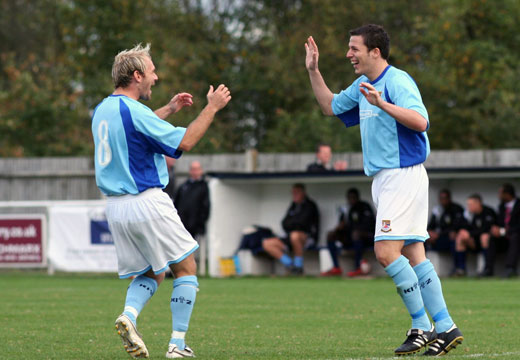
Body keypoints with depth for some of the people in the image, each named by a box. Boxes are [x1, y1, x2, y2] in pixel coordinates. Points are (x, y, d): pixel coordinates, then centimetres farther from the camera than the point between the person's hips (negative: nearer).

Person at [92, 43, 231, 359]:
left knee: (151, 274, 17)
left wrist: (169, 109, 34)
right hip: (147, 203, -8)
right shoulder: (132, 111, -16)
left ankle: (129, 315, -11)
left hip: (116, 206, 8)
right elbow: (184, 142, -15)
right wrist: (212, 108, -6)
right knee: (186, 268, 6)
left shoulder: (103, 110, 10)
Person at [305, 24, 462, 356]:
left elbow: (420, 121, -28)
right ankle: (445, 327, 6)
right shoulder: (363, 86, 16)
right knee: (413, 254, 6)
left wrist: (382, 104, -35)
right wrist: (313, 71, 25)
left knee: (386, 251, -15)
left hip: (404, 176, -10)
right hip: (384, 178, 10)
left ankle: (422, 326, -9)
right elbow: (331, 106, 32)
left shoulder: (397, 81, -14)